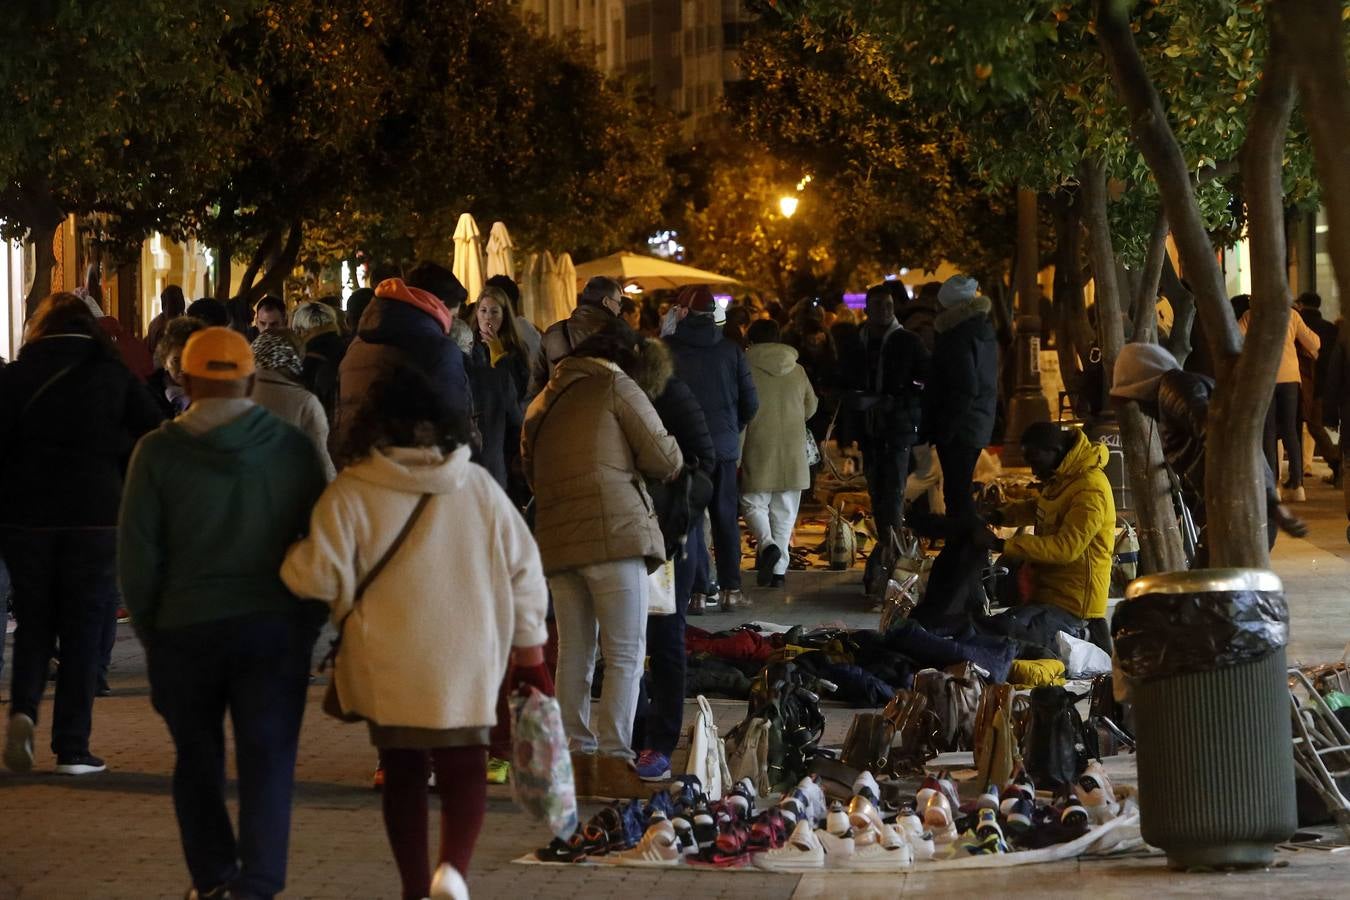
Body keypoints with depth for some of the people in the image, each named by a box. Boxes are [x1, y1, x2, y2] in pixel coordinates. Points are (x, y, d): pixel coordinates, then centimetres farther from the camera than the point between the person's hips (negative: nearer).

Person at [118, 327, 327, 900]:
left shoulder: (159, 451, -3)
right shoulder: (293, 448, 1)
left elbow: (137, 553, -3)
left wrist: (150, 629, 8)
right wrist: (308, 626, 12)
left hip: (185, 628, 0)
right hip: (274, 626, 0)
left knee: (197, 760, 15)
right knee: (267, 760, 0)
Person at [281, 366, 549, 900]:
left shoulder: (351, 494, -8)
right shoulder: (478, 486, 2)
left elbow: (323, 578, -11)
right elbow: (522, 570, 5)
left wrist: (291, 560, 11)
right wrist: (528, 650, 14)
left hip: (388, 664, -1)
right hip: (466, 661, 1)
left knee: (404, 773, 14)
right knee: (464, 769, 6)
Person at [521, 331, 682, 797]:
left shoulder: (540, 404, 22)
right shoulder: (615, 386, 4)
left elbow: (531, 474, 23)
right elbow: (664, 459, 1)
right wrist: (671, 462, 22)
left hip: (555, 540, 6)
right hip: (614, 531, -6)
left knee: (573, 654, 13)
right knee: (625, 655, -4)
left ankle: (576, 753, 14)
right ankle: (613, 759, -9)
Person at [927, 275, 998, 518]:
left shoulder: (957, 336, -16)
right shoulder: (984, 331, 13)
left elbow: (965, 389, -22)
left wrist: (943, 429, -19)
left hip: (959, 429, -10)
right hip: (981, 424, 10)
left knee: (956, 492, -8)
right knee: (959, 490, 17)